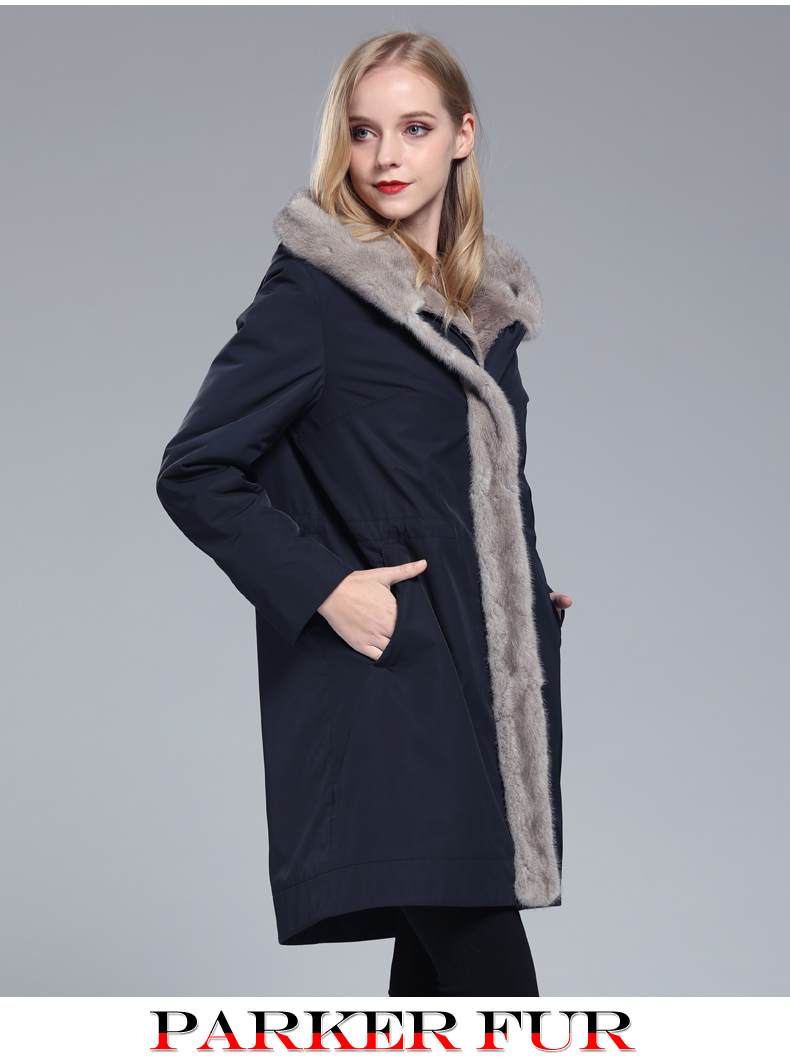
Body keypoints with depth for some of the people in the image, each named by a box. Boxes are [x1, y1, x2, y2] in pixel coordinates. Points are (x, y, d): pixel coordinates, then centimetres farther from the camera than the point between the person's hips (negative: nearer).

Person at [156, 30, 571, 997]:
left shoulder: (487, 298, 14)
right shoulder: (311, 294, -7)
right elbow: (194, 473, -8)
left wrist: (539, 595, 13)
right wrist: (324, 586, -15)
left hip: (493, 672, 7)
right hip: (385, 674, -7)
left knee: (441, 955, 11)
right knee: (489, 978, -14)